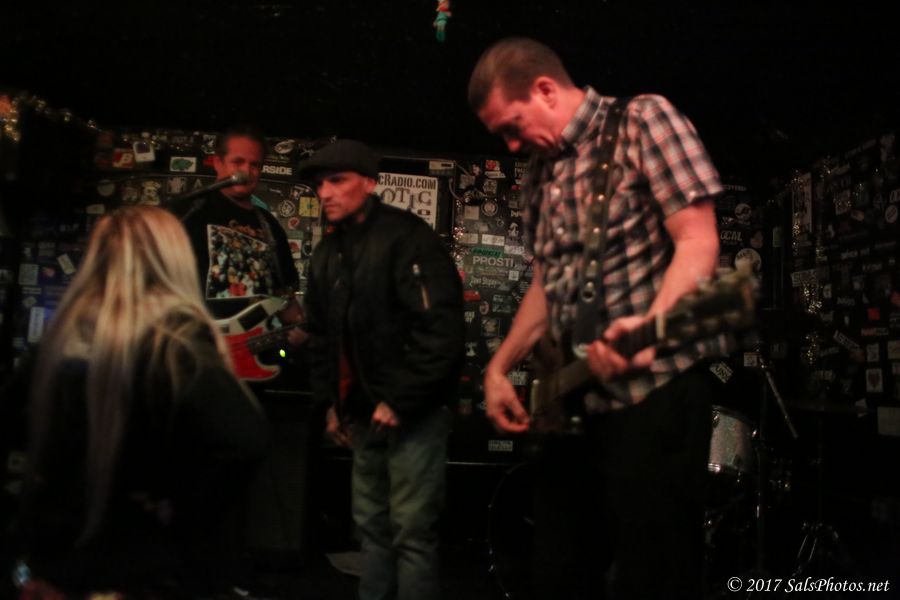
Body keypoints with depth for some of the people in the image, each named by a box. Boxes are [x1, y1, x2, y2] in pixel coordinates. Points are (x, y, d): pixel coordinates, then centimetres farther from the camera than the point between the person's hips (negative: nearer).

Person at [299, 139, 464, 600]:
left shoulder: (406, 237, -14)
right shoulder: (327, 251, 12)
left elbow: (440, 327, -22)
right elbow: (320, 334, 21)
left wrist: (399, 401, -19)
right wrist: (331, 401, 15)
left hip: (413, 410, -8)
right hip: (363, 410, 8)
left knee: (411, 529, -3)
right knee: (371, 524, 16)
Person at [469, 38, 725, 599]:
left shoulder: (643, 119, -5)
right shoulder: (541, 172, 16)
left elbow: (698, 243, -14)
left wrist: (650, 329, -30)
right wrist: (499, 368, 13)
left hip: (654, 385, -7)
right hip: (572, 395, 8)